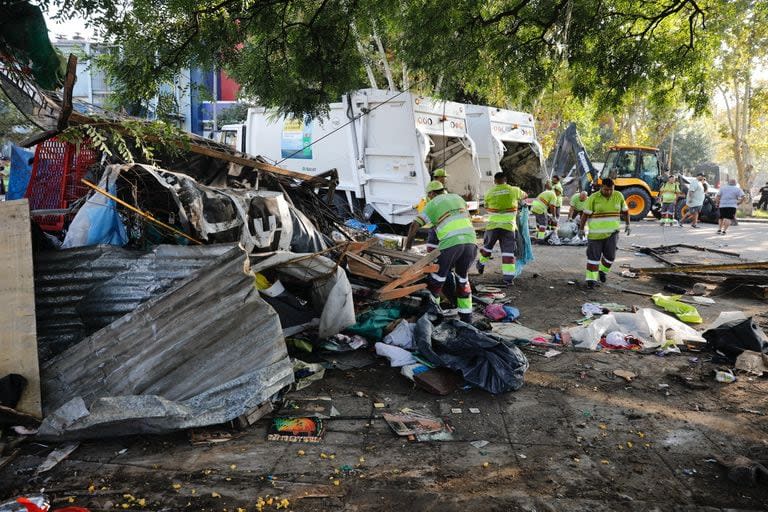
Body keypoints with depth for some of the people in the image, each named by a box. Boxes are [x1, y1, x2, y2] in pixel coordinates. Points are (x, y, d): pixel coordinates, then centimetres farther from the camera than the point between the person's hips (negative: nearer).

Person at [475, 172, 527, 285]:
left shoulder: (489, 193, 1)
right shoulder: (514, 190, 1)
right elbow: (525, 195, 20)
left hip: (493, 225, 1)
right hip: (508, 226, -1)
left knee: (487, 245, 23)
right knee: (508, 250, 2)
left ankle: (481, 264, 41)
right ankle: (508, 276, -4)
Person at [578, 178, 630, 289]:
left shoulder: (618, 196, 1)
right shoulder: (593, 198, -9)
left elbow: (625, 211, 13)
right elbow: (585, 214, -7)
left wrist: (628, 224, 13)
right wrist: (581, 229, -6)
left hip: (612, 232, 2)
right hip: (596, 233, -2)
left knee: (610, 254, -3)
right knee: (594, 255, 0)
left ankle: (603, 271, 25)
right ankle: (591, 279, 7)